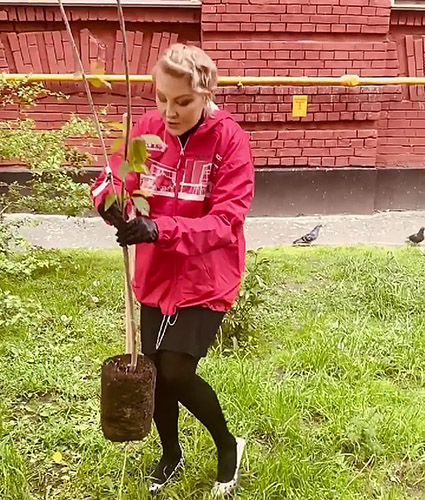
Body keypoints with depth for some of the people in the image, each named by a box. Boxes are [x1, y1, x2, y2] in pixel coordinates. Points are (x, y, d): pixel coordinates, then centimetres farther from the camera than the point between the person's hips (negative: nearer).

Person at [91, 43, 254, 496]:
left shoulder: (228, 138, -15)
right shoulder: (148, 129, -4)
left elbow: (226, 220, -21)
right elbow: (114, 179, -7)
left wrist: (159, 229, -34)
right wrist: (109, 199, -32)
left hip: (205, 278, -4)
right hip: (156, 275, 5)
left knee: (176, 371, -9)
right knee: (154, 370, 13)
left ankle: (228, 445, 22)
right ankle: (170, 453, 42)